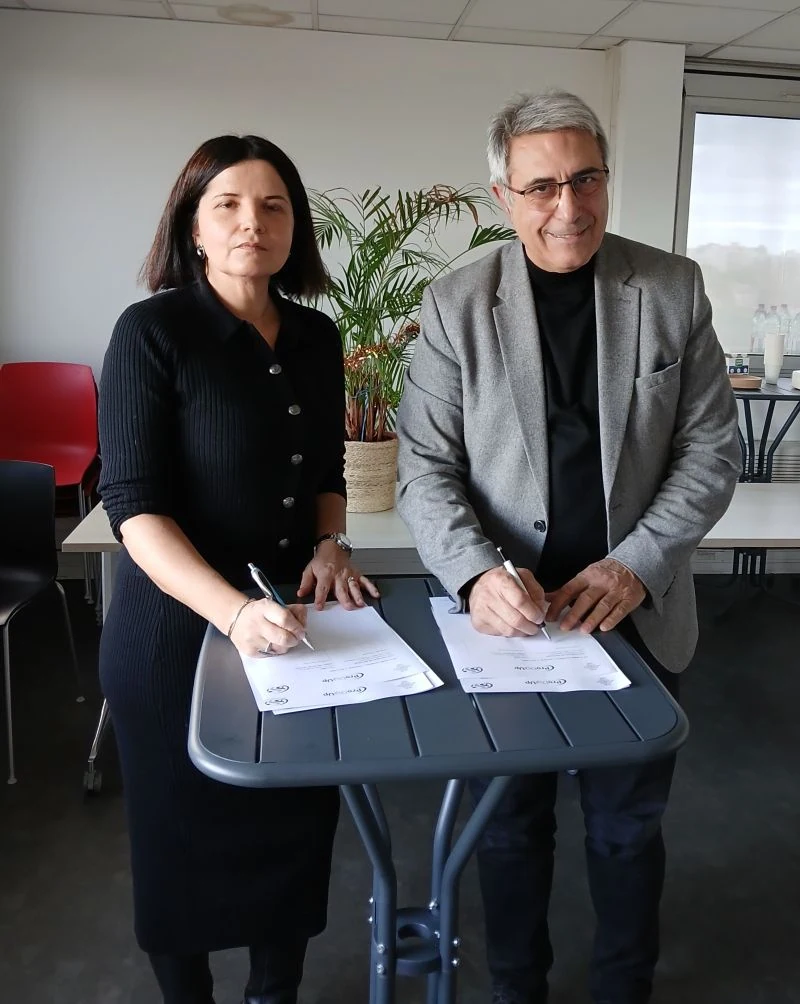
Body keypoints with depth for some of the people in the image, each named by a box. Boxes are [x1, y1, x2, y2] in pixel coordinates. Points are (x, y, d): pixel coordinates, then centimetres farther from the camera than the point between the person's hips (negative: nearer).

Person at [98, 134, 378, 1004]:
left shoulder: (316, 336, 4)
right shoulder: (152, 331, -13)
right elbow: (133, 504, -18)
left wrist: (329, 546, -4)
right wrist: (233, 611, -30)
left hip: (293, 623, 5)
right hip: (178, 629, -4)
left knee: (296, 828, 15)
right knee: (185, 837, 13)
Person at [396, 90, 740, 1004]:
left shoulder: (673, 289, -2)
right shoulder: (456, 305, -6)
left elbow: (711, 448, -1)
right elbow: (425, 468, -8)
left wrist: (637, 565, -14)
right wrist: (477, 572, -25)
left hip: (635, 615, 1)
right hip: (506, 615, -1)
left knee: (627, 828, 19)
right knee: (512, 826, 17)